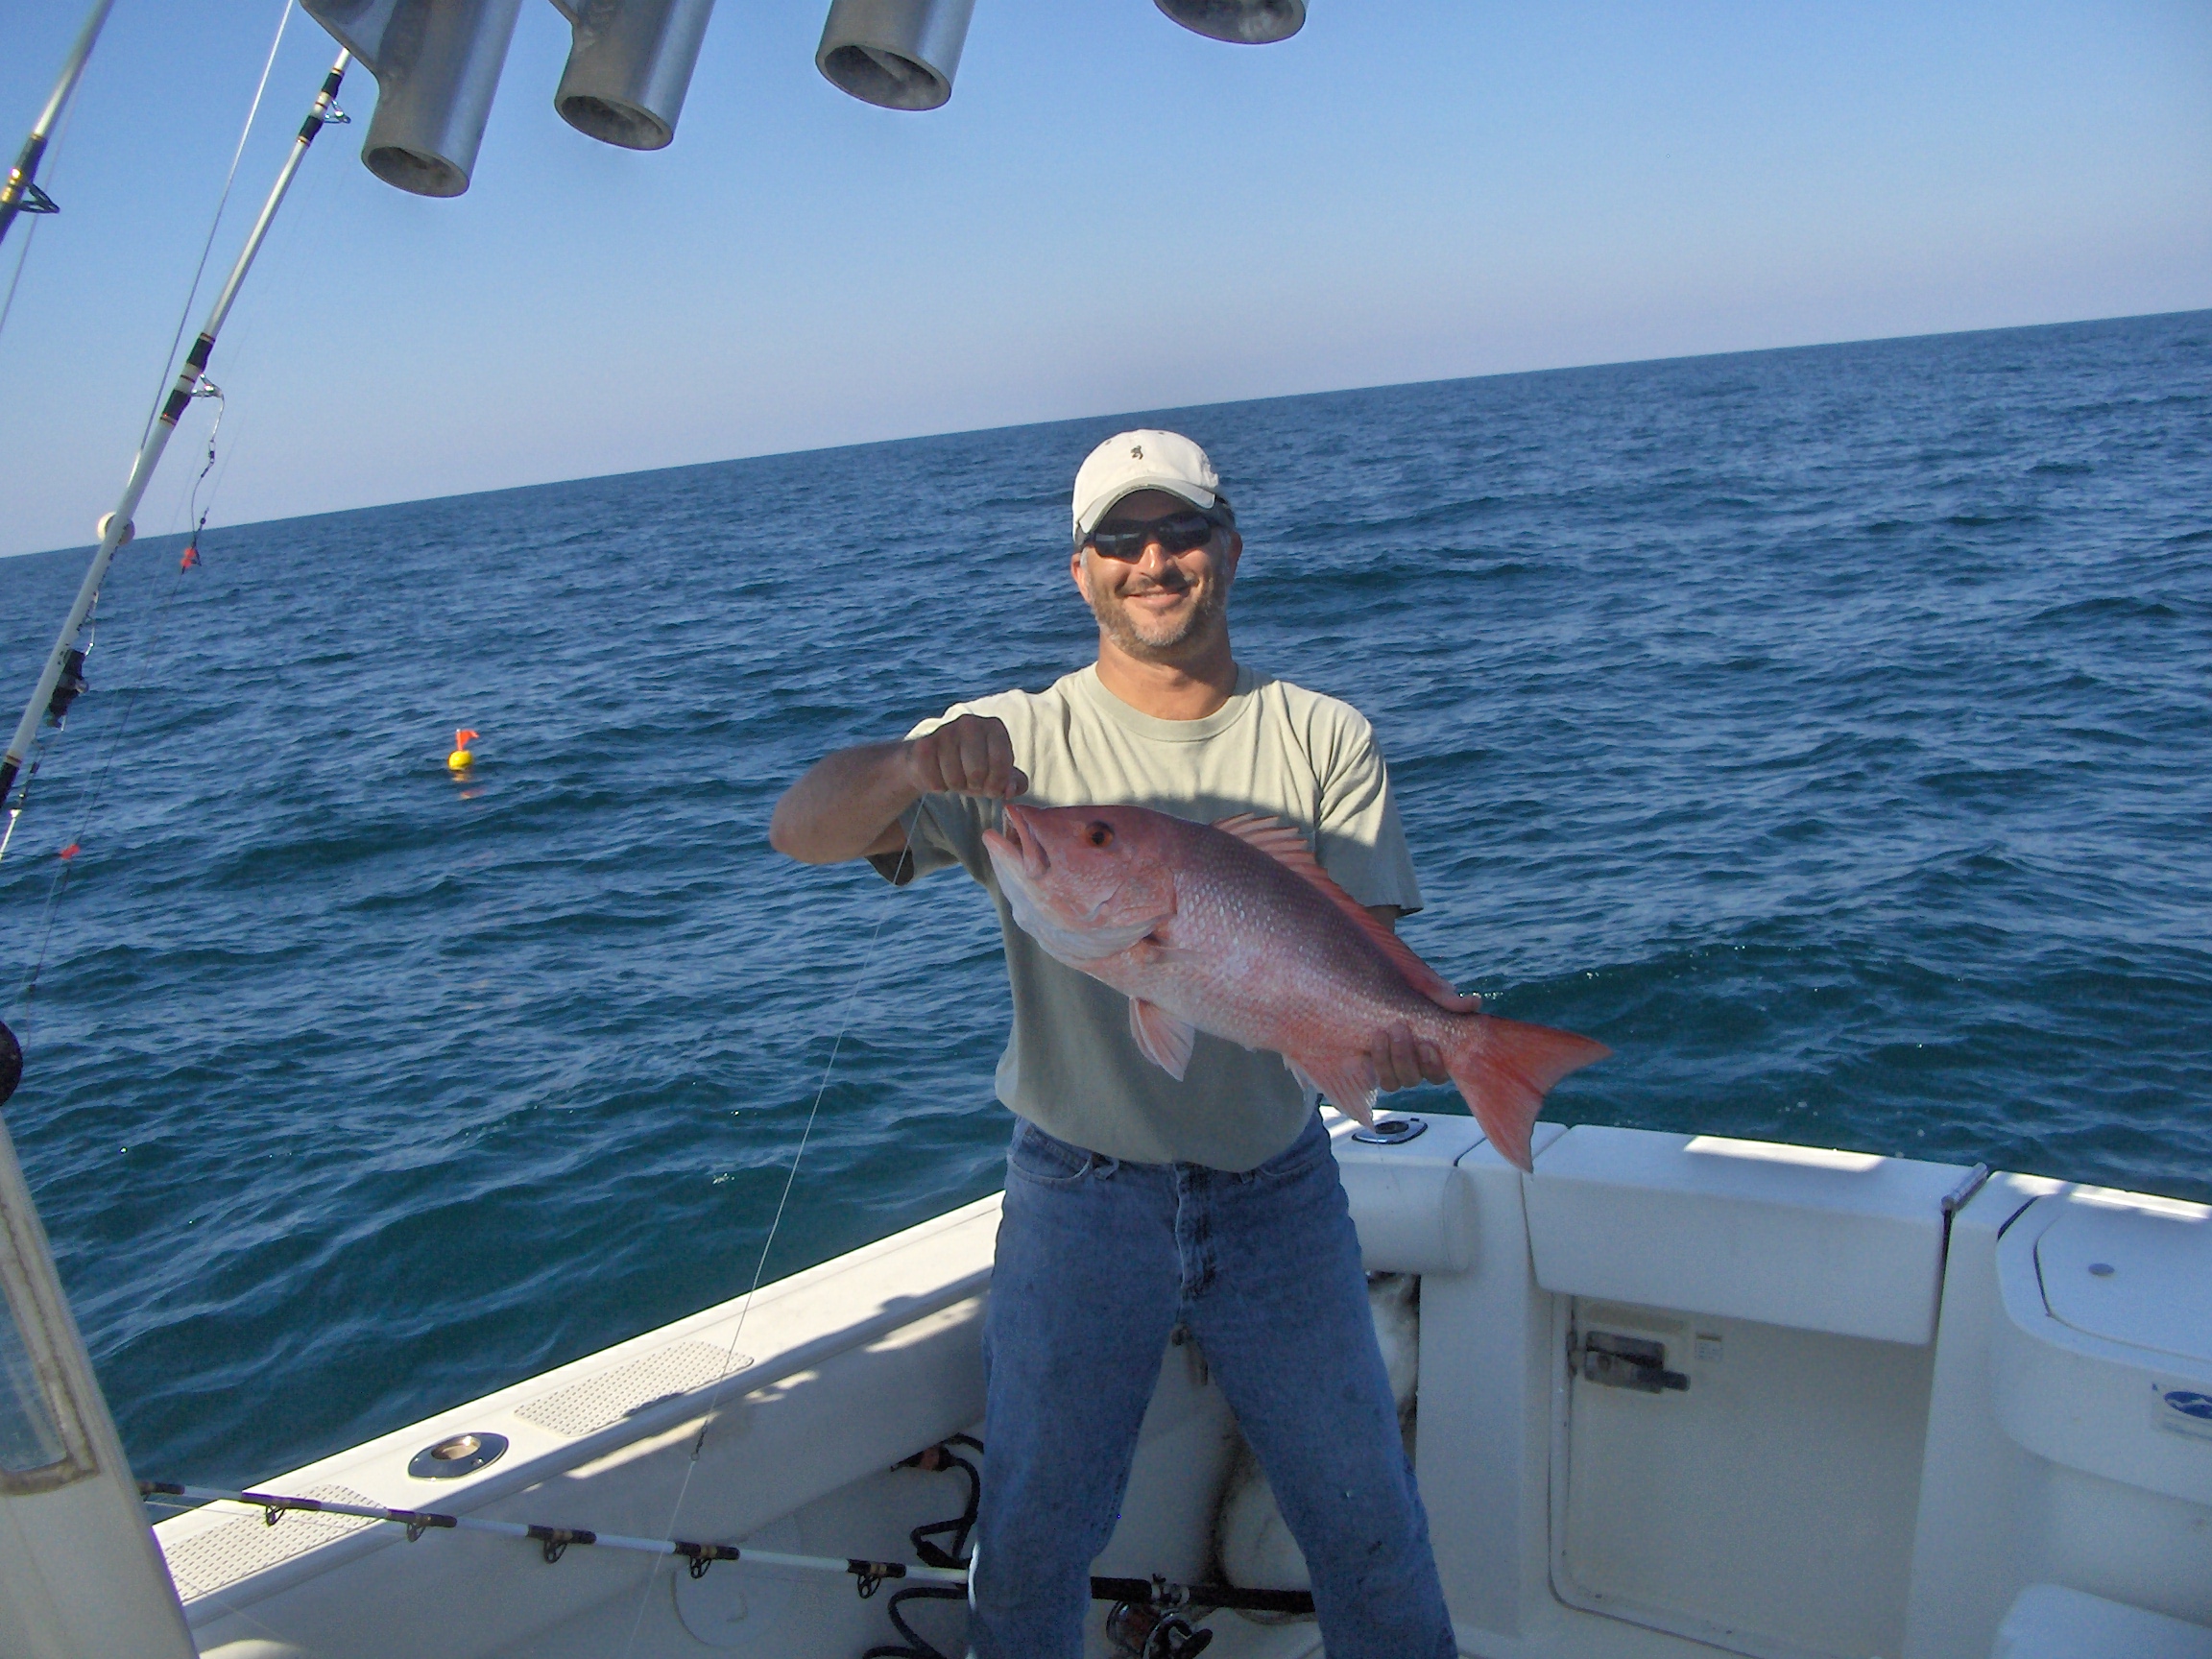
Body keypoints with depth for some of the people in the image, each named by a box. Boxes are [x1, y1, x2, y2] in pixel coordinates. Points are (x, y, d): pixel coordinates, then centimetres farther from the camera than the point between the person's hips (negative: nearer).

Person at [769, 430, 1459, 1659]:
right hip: (1079, 1194, -1)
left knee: (1369, 1529, 13)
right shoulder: (1018, 743, -4)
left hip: (1278, 1187, 1)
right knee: (1029, 1541, 12)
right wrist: (913, 767, -36)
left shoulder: (1323, 740, 2)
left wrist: (1393, 1033, -28)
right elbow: (800, 832, -16)